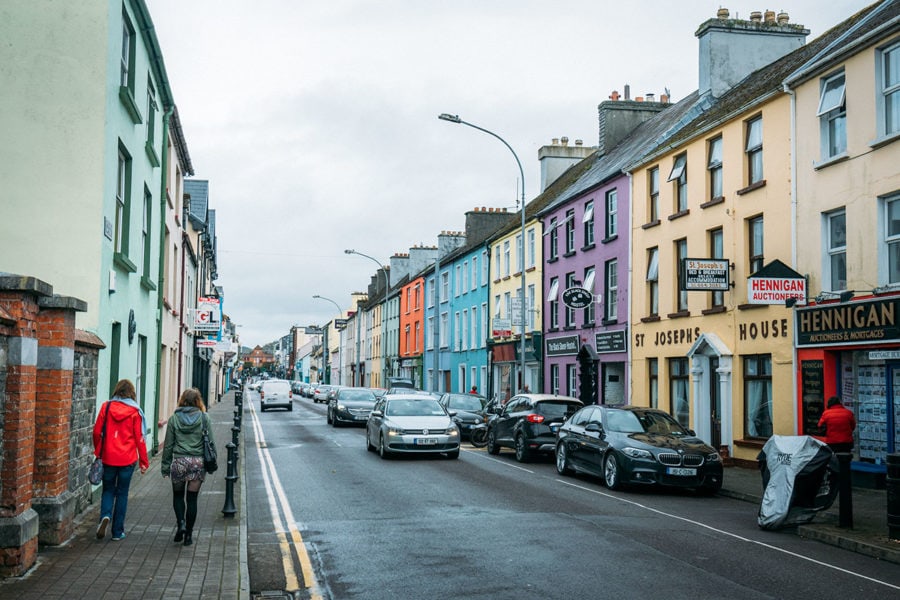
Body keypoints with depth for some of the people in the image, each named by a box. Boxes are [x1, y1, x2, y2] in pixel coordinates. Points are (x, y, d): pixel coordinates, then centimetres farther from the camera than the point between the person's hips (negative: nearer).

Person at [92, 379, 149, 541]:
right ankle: (117, 532, 13)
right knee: (122, 493, 10)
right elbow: (139, 438, -4)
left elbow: (97, 432, 0)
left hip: (108, 457, 1)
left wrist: (98, 452, 17)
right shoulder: (134, 412, -6)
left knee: (108, 490, 16)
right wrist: (144, 461, 4)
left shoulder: (106, 407, -2)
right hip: (127, 459, -1)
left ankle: (105, 516, -12)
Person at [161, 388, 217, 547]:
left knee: (178, 495, 18)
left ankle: (181, 523, -3)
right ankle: (188, 534, 11)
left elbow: (168, 445, 2)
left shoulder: (174, 418, -1)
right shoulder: (204, 418, -1)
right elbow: (211, 442, -1)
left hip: (179, 462, 0)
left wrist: (166, 466, 9)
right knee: (192, 498, 8)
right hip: (198, 462, 0)